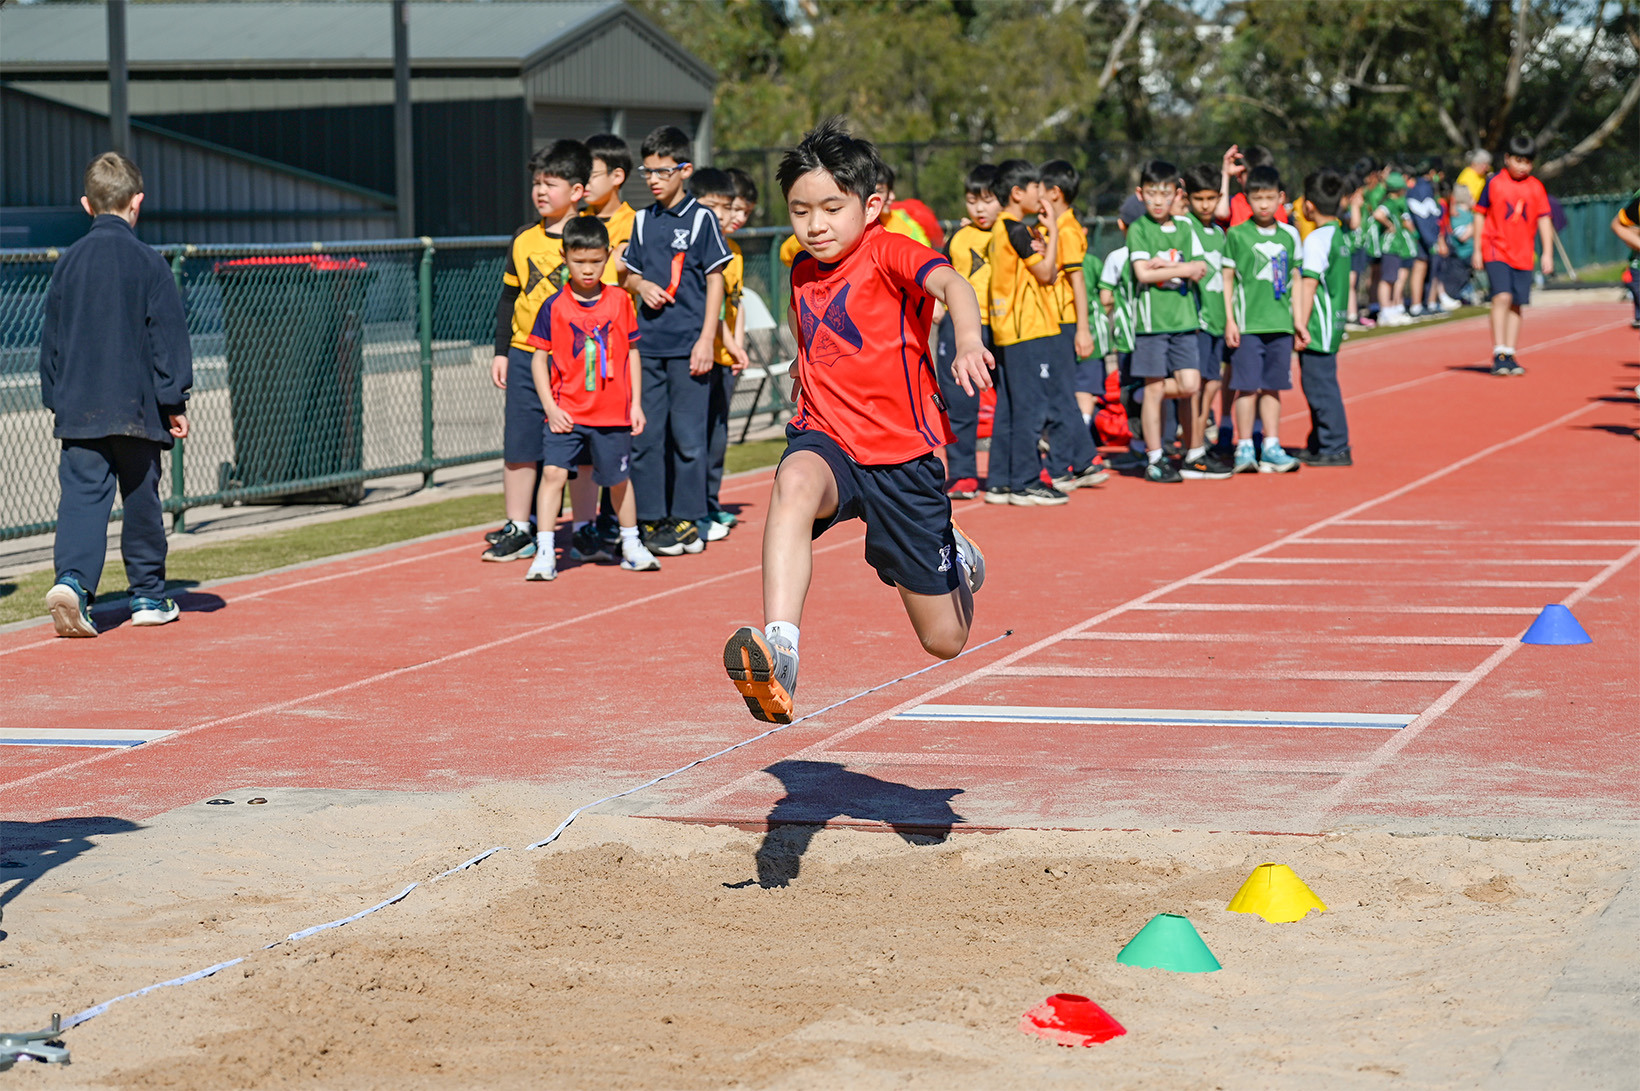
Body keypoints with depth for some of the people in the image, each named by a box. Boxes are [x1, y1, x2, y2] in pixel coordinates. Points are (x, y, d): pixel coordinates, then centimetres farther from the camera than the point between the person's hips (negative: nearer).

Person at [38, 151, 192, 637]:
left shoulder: (68, 263, 5)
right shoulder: (148, 263, -5)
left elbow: (51, 337, 11)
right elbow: (168, 337, -6)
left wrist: (55, 400, 19)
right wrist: (174, 402, -1)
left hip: (78, 408, 2)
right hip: (136, 406, -2)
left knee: (82, 493, -2)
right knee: (141, 500, 10)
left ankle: (72, 579, -24)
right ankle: (149, 596, 18)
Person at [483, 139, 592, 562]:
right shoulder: (523, 240, 8)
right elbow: (508, 297, 15)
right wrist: (501, 351, 11)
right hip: (525, 356, 4)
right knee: (519, 446, 3)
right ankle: (518, 530, 11)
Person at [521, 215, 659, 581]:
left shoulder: (619, 301, 2)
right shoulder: (554, 306, -3)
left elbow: (632, 352, 10)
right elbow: (539, 358, 1)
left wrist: (636, 403, 7)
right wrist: (550, 407, -7)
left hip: (613, 413, 1)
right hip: (565, 412, -1)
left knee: (619, 479, 12)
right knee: (553, 471, -14)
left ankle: (631, 546, 31)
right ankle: (544, 553, -10)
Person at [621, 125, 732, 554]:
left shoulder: (701, 218, -2)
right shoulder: (643, 220, 11)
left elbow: (715, 281, -3)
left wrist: (707, 340, -9)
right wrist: (641, 285, -5)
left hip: (688, 344, -5)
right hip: (647, 343, 5)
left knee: (687, 436, -1)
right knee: (645, 435, 6)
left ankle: (686, 522, 6)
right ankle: (652, 519, 13)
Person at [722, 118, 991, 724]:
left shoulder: (888, 253, -12)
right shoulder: (802, 271, 8)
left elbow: (948, 283, -33)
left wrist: (968, 341, -53)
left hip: (903, 458, -3)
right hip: (829, 443, 3)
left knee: (945, 641, 6)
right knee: (795, 482, -38)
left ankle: (956, 561, 44)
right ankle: (778, 655, -52)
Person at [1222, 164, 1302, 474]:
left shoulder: (1289, 235, 10)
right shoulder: (1237, 234, 0)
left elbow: (1295, 279, 16)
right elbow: (1227, 278, 1)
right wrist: (1229, 320, -5)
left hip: (1281, 322, 3)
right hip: (1248, 322, -3)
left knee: (1272, 387, 7)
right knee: (1247, 387, -4)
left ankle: (1272, 448, 11)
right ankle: (1244, 447, 2)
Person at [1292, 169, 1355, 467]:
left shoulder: (1316, 239, -15)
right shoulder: (1341, 235, 11)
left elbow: (1309, 284, -18)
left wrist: (1302, 326, -17)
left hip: (1318, 325, -9)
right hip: (1334, 322, 9)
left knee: (1321, 386, -5)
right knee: (1319, 384, 17)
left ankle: (1335, 448, -3)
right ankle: (1318, 444, 24)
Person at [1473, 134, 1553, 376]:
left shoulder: (1537, 187, 5)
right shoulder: (1494, 183, -2)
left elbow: (1544, 220, 8)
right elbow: (1480, 215, 4)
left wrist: (1547, 253, 2)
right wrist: (1477, 250, 3)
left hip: (1523, 255, 3)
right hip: (1496, 250, -3)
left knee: (1516, 304, 5)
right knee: (1502, 297, -18)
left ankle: (1509, 355, 13)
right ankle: (1498, 354, -18)